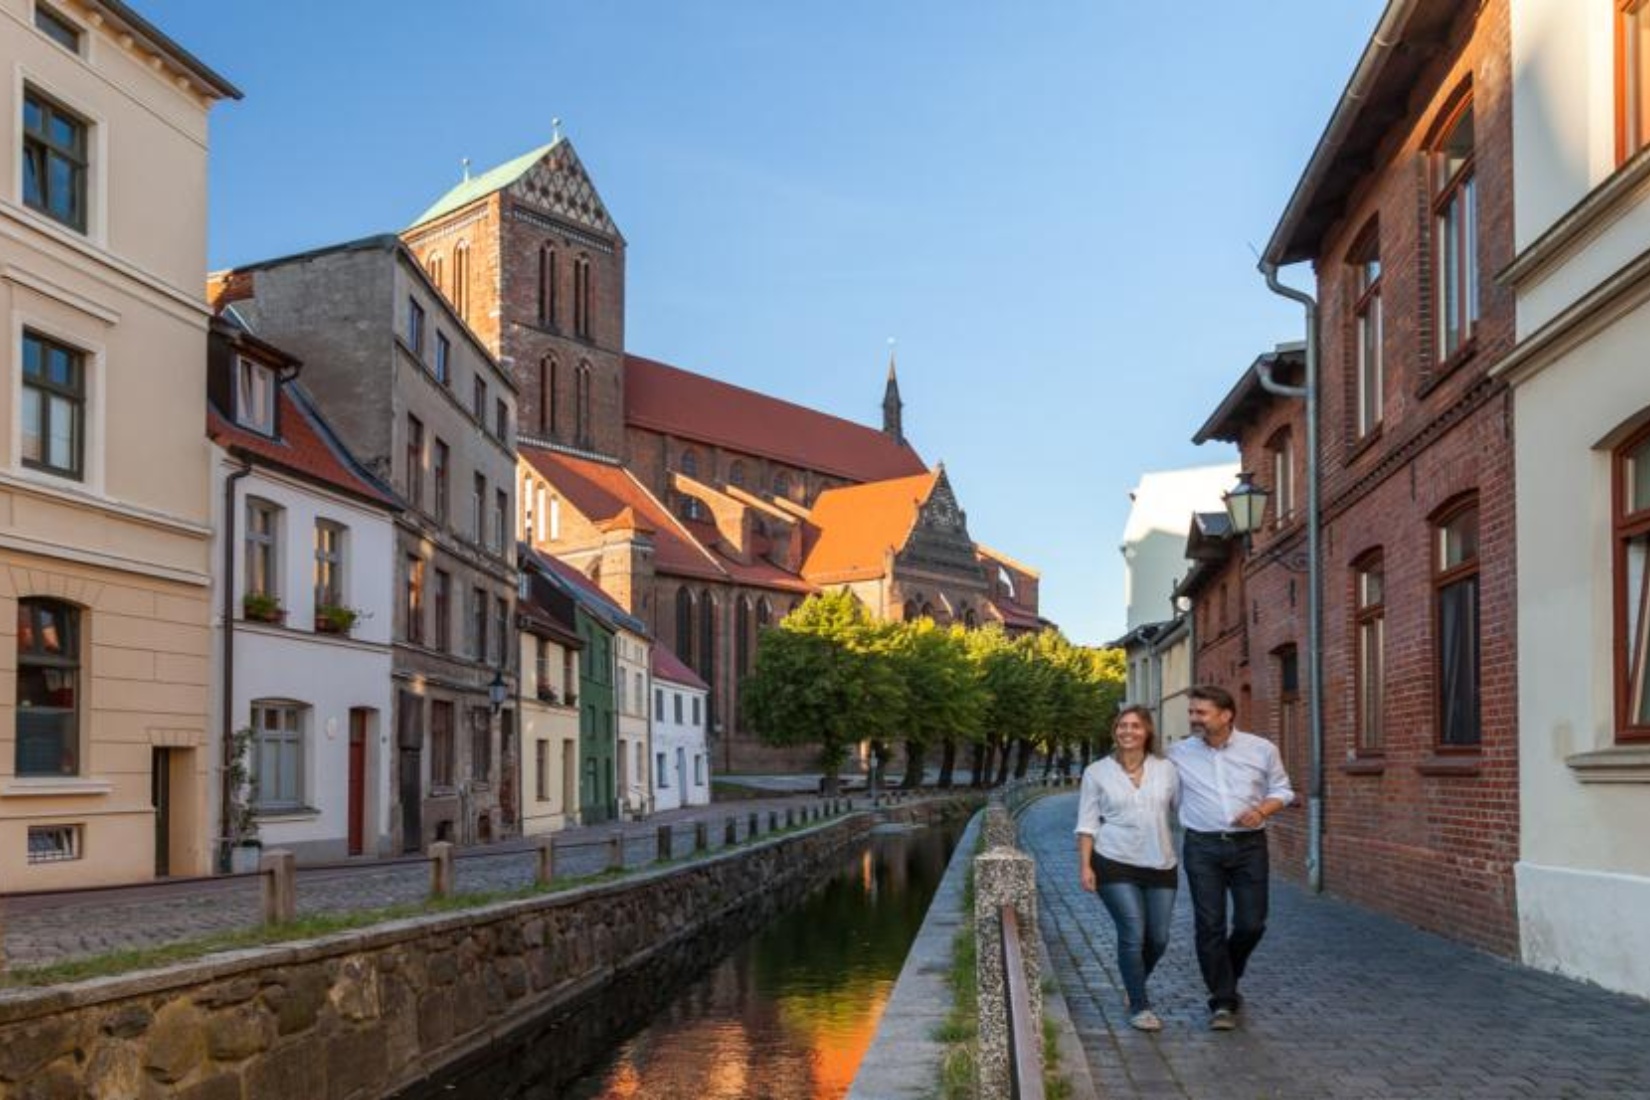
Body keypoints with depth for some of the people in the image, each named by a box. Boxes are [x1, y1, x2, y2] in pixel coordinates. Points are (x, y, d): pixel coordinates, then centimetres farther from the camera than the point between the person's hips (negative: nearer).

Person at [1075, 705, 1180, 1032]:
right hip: (1116, 865, -3)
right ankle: (1139, 1006, 7)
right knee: (1133, 935, -9)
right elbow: (1087, 822, 3)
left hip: (1160, 865, 3)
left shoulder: (1166, 770, 7)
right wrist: (1085, 865, -4)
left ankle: (1134, 988, 33)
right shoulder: (1097, 772, 2)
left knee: (1159, 937, 5)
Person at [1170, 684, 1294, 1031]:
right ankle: (1223, 1001, 8)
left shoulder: (1262, 750, 0)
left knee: (1251, 924, 2)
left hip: (1249, 845, 1)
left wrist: (1262, 810, -9)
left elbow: (1281, 790, 9)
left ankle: (1226, 979, 30)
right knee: (1210, 925, -3)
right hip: (1202, 846, 0)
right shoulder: (1180, 754, 1)